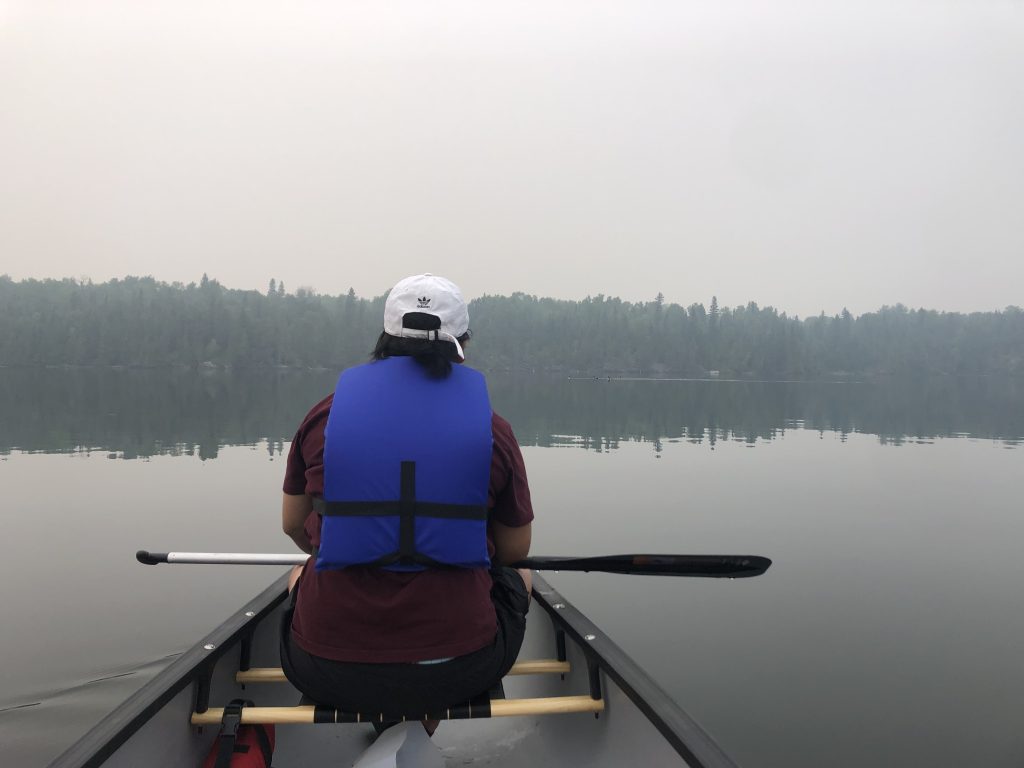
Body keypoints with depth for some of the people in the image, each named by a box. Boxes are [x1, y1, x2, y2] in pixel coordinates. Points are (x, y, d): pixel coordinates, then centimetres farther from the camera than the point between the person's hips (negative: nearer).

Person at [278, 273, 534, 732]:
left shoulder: (325, 414, -2)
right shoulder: (492, 428, -6)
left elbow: (293, 526, 12)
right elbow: (516, 549, 5)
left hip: (326, 672, 2)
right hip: (456, 669, -1)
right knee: (519, 579, 31)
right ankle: (422, 722, 19)